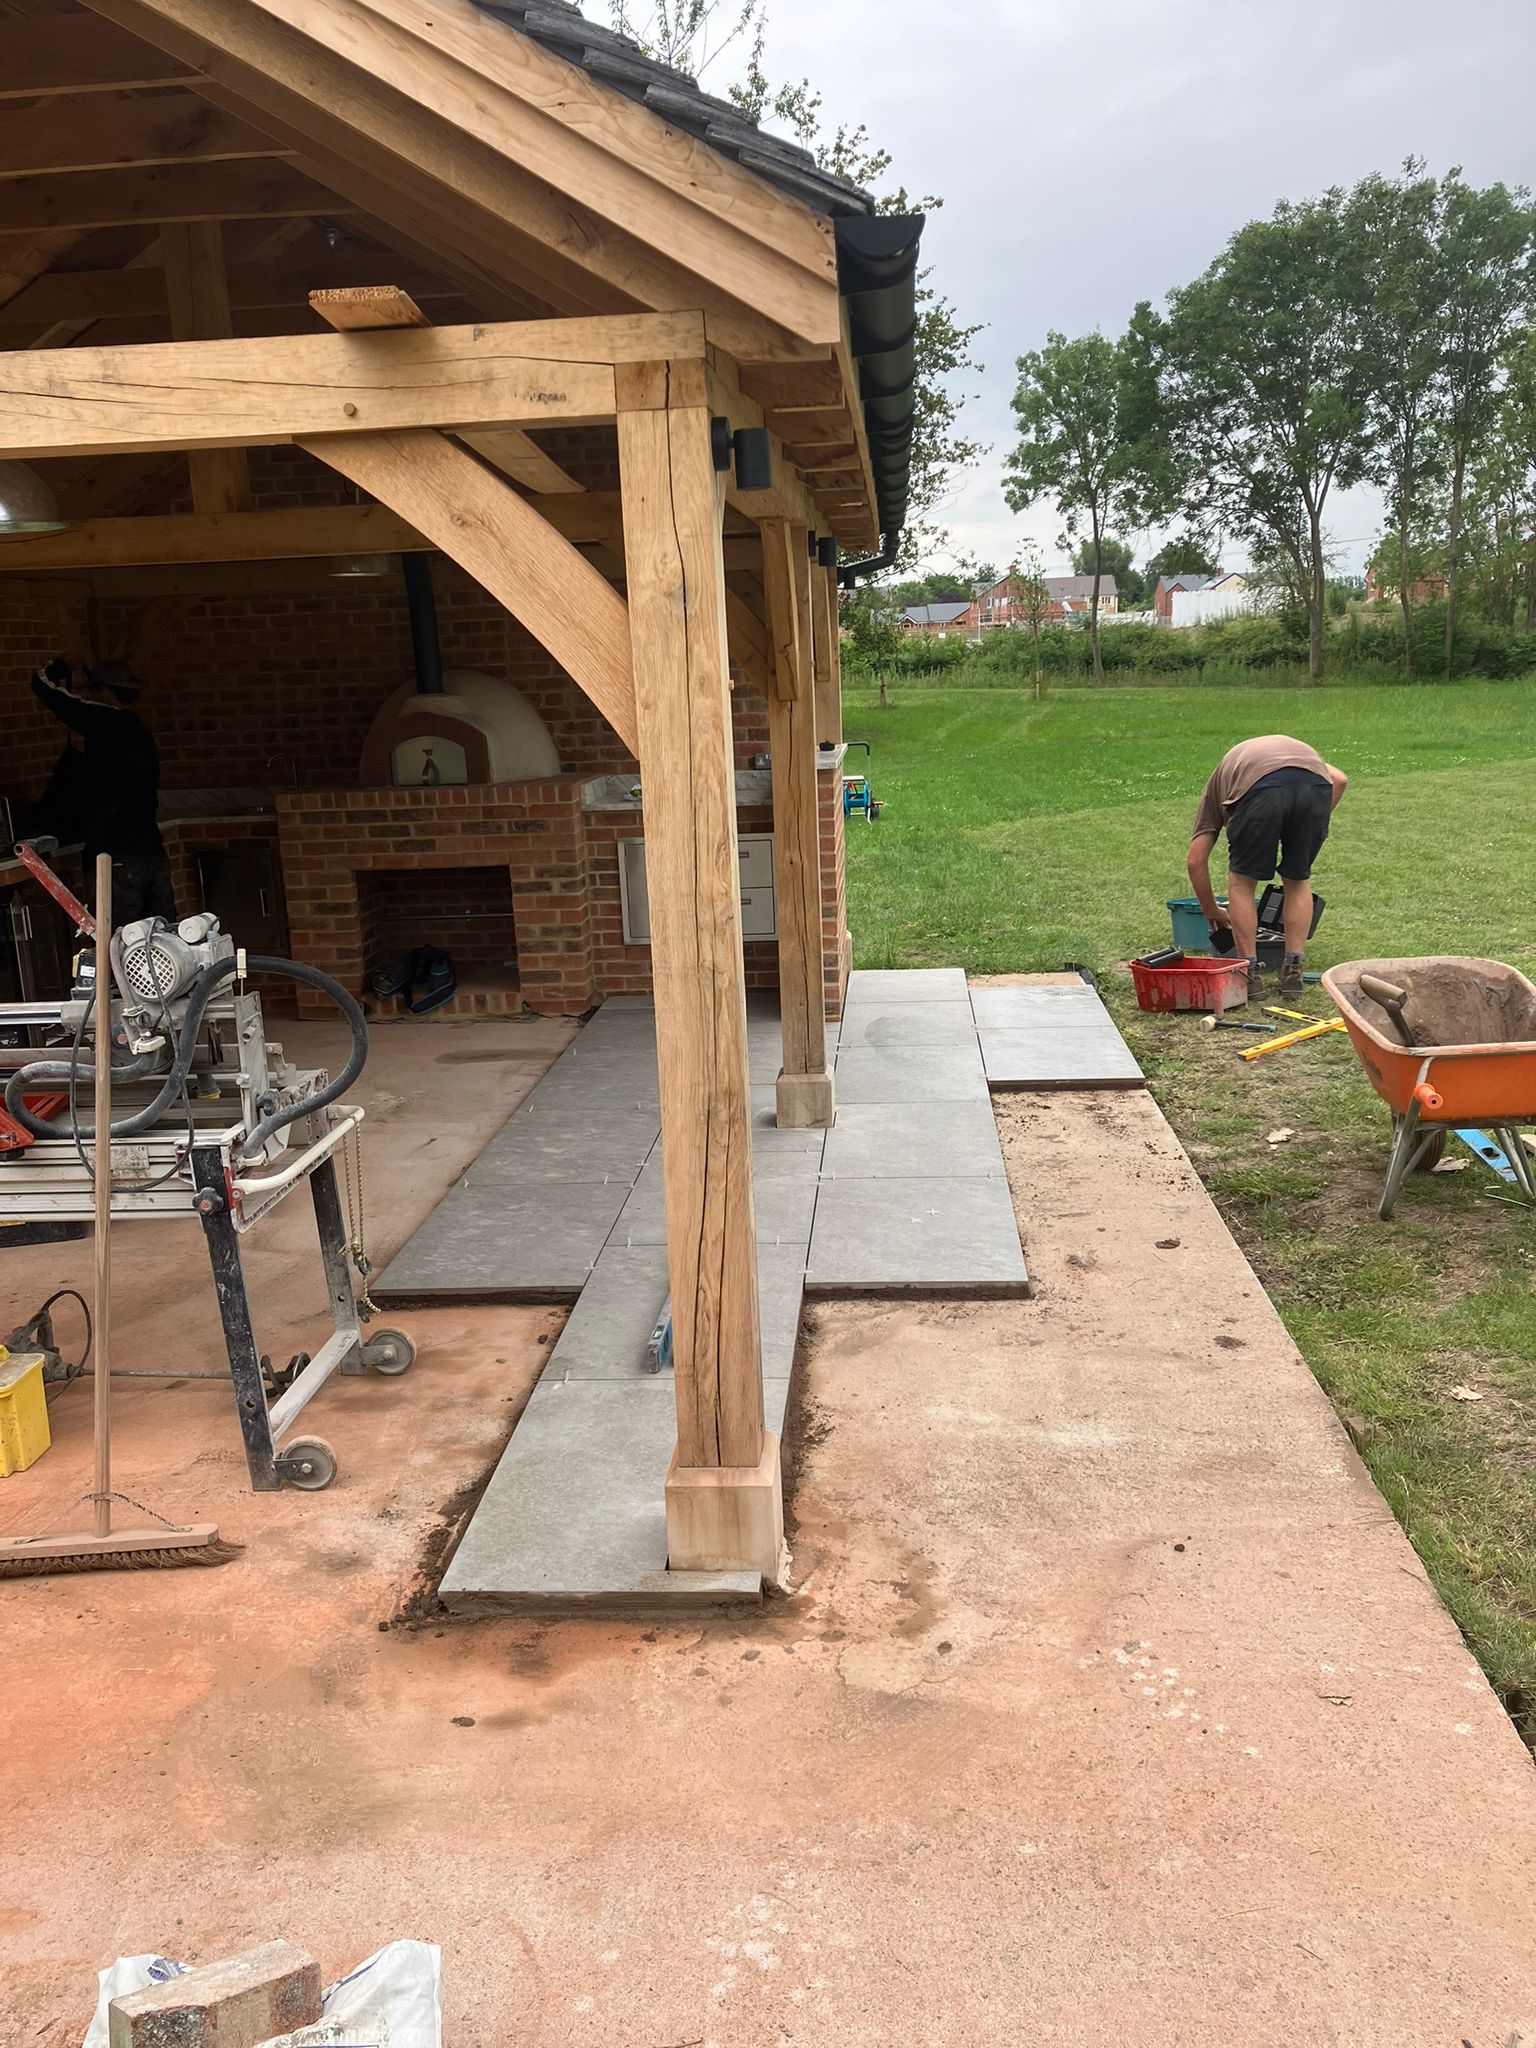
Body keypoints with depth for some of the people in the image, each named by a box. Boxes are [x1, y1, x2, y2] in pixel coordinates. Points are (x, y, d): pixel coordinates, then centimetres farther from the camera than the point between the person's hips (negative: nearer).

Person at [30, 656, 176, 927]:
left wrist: (62, 666, 19)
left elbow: (44, 684, -2)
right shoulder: (139, 730, 17)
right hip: (153, 855, 8)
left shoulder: (106, 721, -7)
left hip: (119, 859, -8)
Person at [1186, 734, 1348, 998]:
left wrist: (1212, 912, 44)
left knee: (1242, 880, 20)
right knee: (1298, 880, 23)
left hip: (1259, 789, -2)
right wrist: (1313, 828, 30)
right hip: (1315, 785, 2)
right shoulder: (1299, 748, 45)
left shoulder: (1217, 786, 37)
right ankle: (1293, 972, 22)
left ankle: (1248, 973, 19)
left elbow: (1196, 860, 32)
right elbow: (1339, 779, 24)